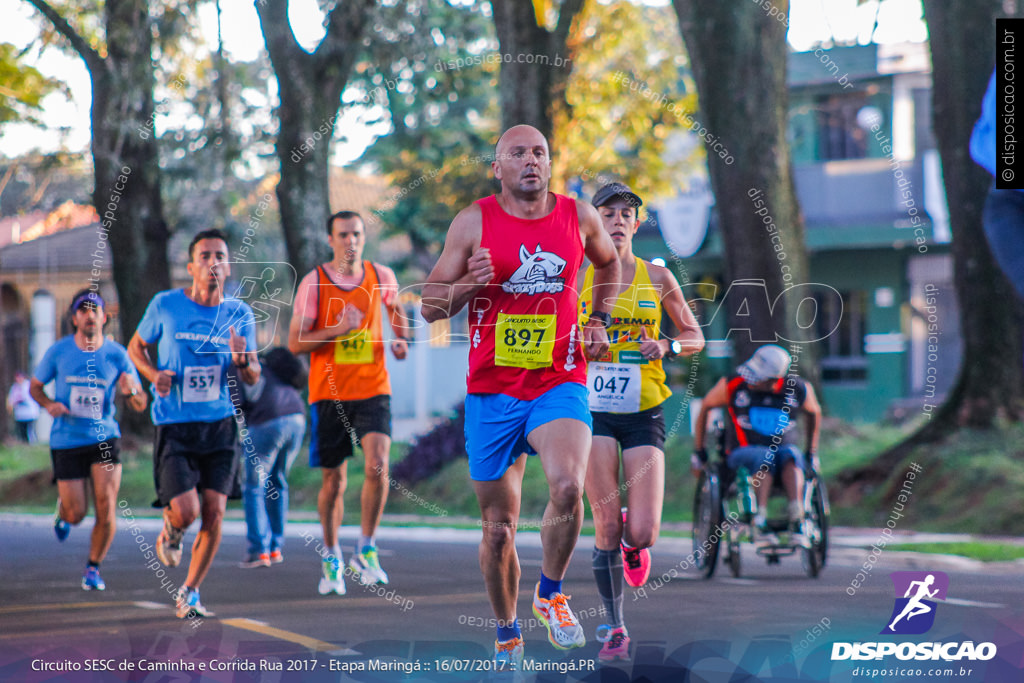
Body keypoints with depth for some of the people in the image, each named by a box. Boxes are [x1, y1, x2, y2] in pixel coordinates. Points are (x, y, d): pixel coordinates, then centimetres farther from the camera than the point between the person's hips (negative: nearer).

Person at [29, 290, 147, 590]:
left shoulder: (117, 354, -2)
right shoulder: (58, 352, -3)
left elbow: (141, 405, 0)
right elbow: (35, 386, 11)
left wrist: (131, 391, -23)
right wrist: (49, 404, -10)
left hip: (104, 438, 0)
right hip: (66, 440, 0)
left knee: (106, 508, -13)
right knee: (77, 514, -2)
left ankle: (93, 568, 9)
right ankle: (63, 510, 38)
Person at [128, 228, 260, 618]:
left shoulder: (239, 314, 4)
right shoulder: (166, 306, -3)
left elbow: (253, 378, 9)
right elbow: (136, 346, 13)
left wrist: (242, 359, -15)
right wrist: (153, 374, -7)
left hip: (219, 424, 2)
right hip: (173, 425, -2)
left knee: (214, 514, -4)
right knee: (186, 512, -14)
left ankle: (189, 594, 13)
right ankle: (170, 531, 25)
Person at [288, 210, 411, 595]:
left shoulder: (381, 278, 3)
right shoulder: (315, 283, -5)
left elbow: (395, 308, 25)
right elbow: (295, 343, -6)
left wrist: (401, 340, 5)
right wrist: (339, 329, -19)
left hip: (373, 390, 1)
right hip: (329, 391, -1)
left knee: (378, 465, -19)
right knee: (333, 480, 6)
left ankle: (366, 549, -4)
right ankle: (331, 558, 24)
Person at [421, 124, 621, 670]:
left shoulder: (579, 216, 4)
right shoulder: (474, 222, -1)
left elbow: (609, 263, 27)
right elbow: (430, 306, 2)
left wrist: (598, 320, 13)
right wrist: (469, 285, -17)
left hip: (560, 384, 0)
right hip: (492, 391, 0)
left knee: (568, 489, -27)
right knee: (499, 528, 6)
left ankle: (550, 594, -1)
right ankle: (506, 634, 28)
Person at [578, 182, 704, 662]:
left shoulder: (657, 277, 4)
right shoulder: (578, 276, 2)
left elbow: (695, 337, 12)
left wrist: (666, 347, -9)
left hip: (643, 411, 1)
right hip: (594, 409, 0)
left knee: (642, 532, -10)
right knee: (606, 527, -6)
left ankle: (631, 543, 29)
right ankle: (615, 627, 9)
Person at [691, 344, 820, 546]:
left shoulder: (797, 390, -1)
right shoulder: (733, 385, -5)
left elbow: (814, 412, 21)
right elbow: (705, 406, 11)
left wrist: (812, 452, 20)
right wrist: (698, 450, 13)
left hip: (783, 448, 1)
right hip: (743, 452, -1)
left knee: (791, 454, -35)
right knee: (764, 458, -37)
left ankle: (796, 520, -48)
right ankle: (760, 523, -49)